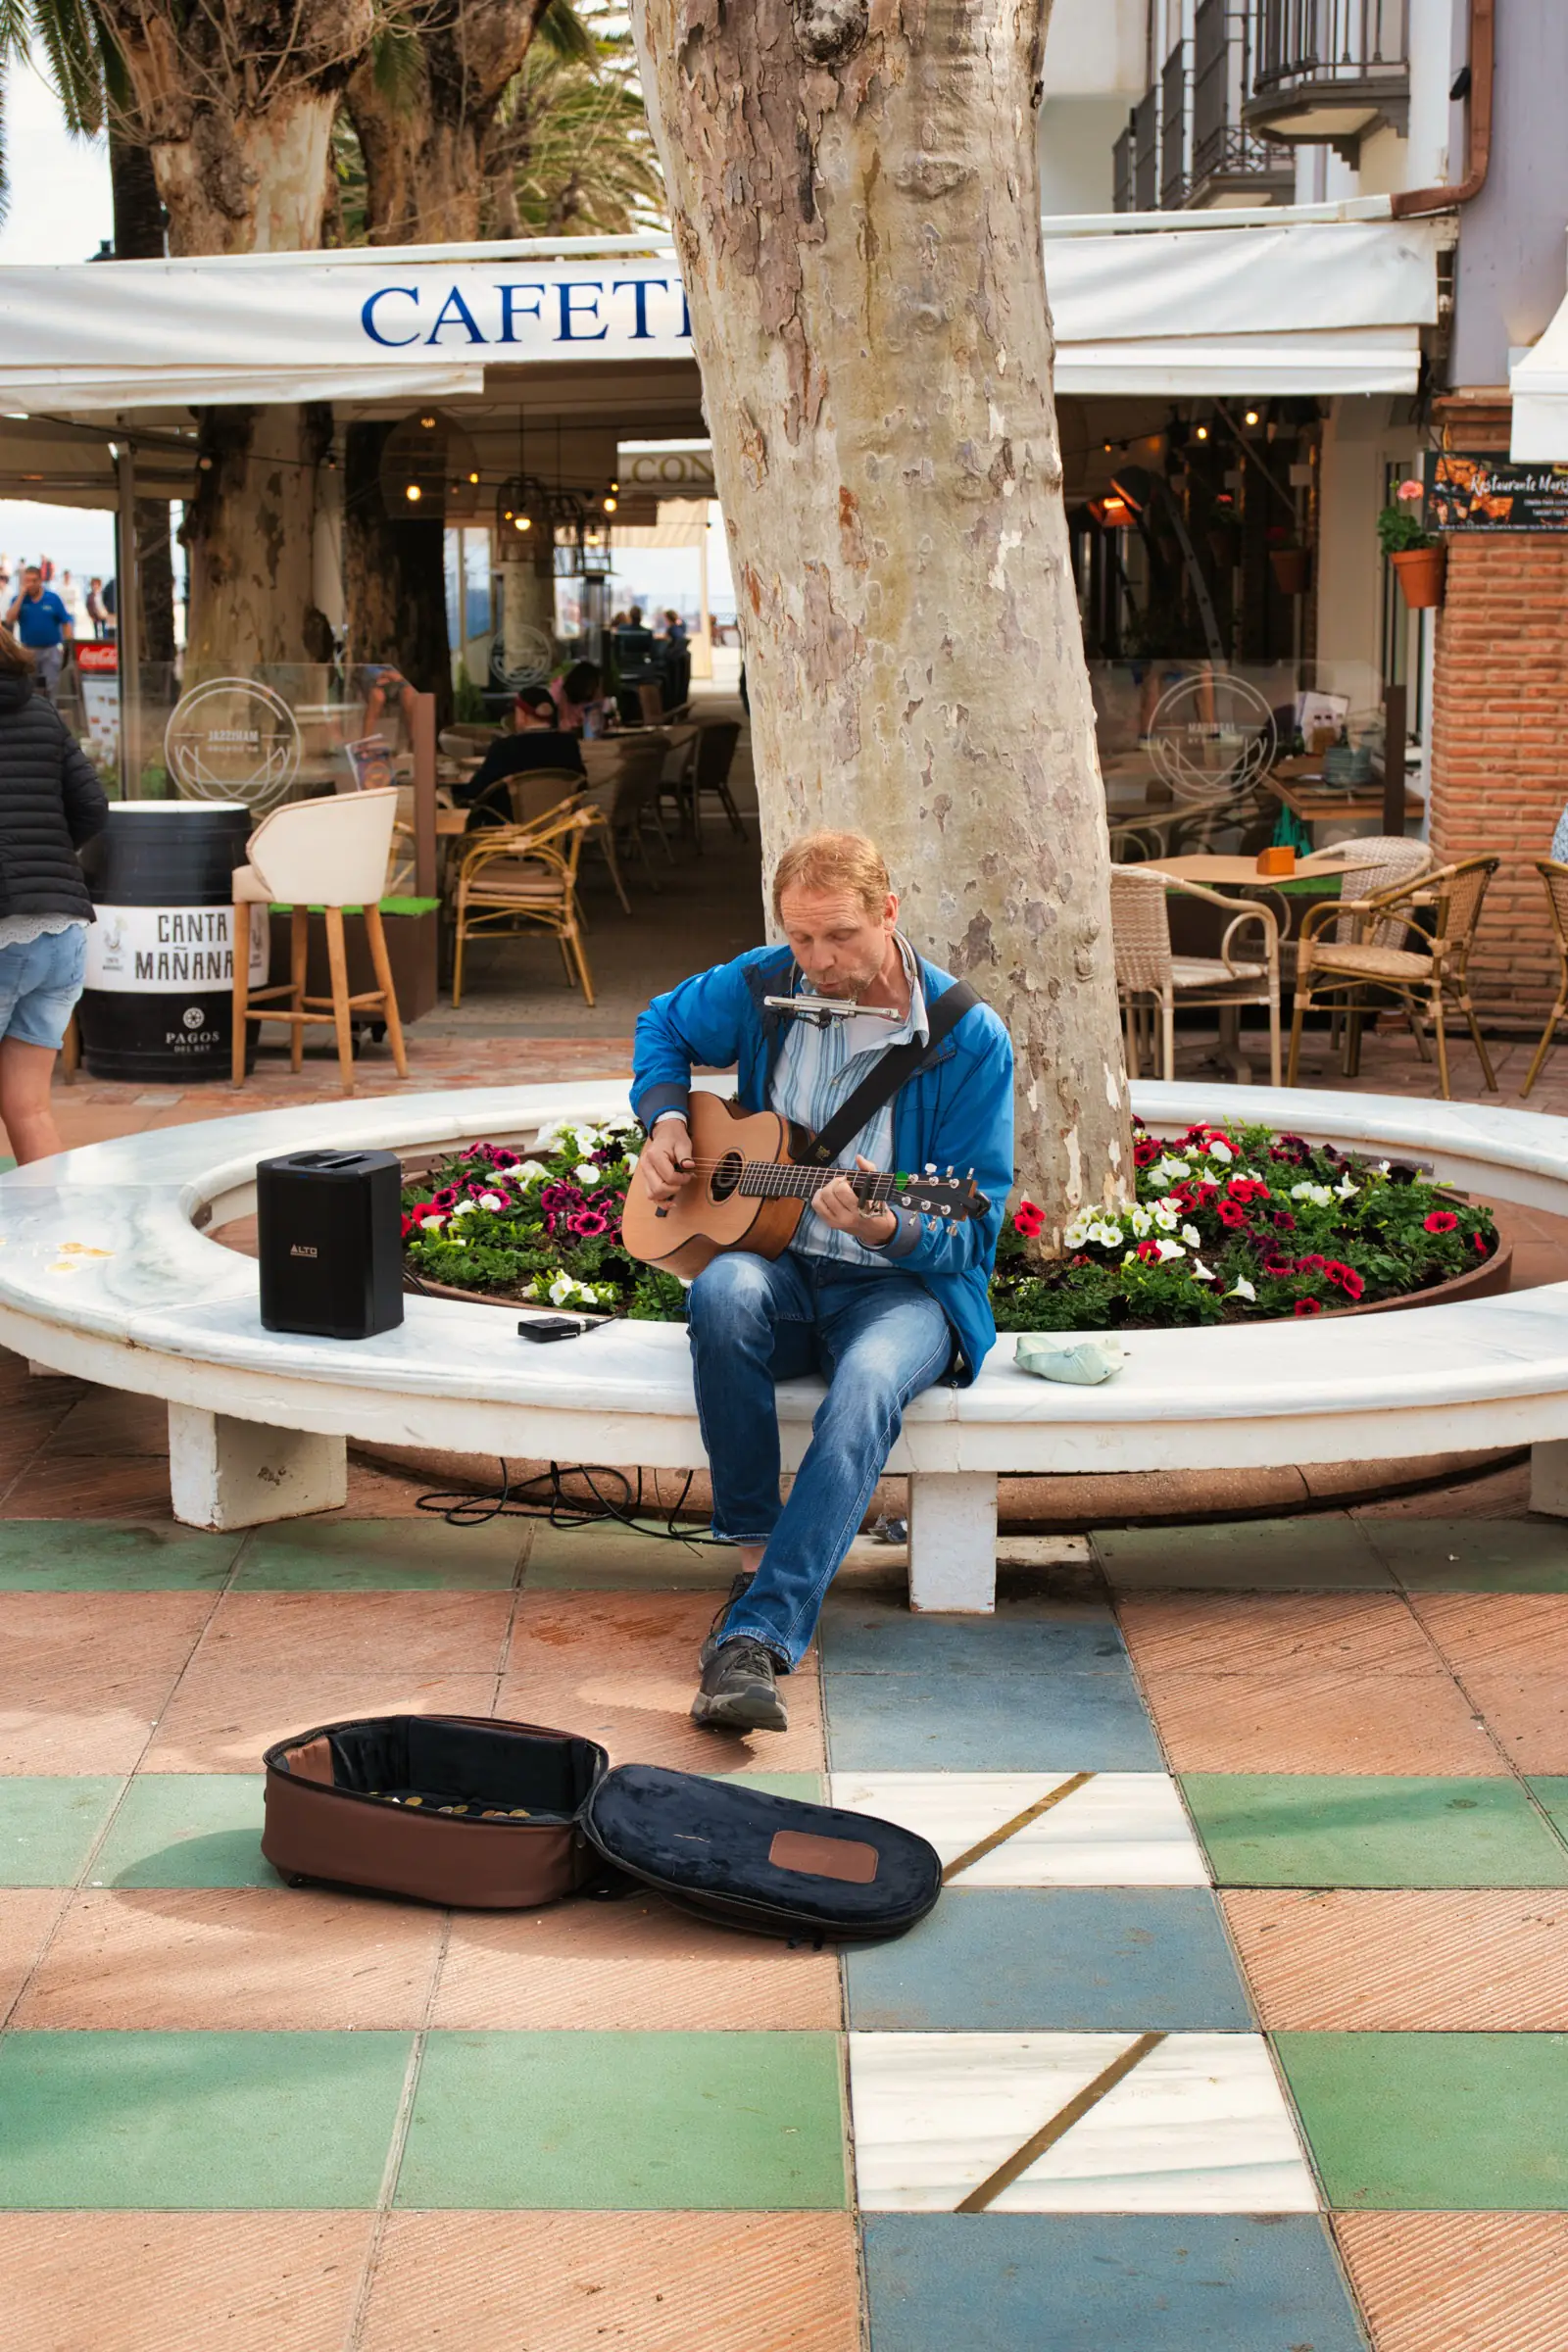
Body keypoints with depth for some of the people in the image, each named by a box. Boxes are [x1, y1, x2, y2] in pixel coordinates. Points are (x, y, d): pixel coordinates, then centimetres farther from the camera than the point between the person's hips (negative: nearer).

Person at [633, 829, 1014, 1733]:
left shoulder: (968, 1038, -9)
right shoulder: (764, 987, 1)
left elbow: (976, 1228, -8)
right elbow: (665, 1024, 25)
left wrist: (887, 1230, -30)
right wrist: (665, 1120, 5)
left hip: (906, 1285, -3)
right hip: (779, 1265, 3)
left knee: (867, 1386, -37)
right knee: (724, 1292, -35)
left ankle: (756, 1637, -44)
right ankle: (754, 1554, -26)